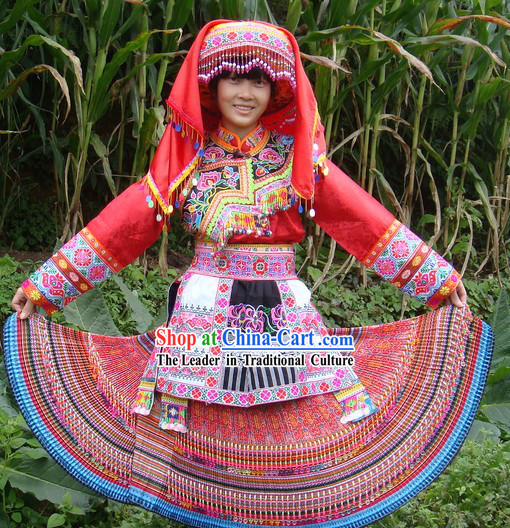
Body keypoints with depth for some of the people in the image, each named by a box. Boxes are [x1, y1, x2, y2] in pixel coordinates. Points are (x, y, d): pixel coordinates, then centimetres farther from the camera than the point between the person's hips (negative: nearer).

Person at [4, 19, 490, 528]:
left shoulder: (298, 157, 4)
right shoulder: (188, 157, 4)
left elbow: (365, 221, 2)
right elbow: (120, 225, 3)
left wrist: (439, 277, 0)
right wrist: (45, 284, 1)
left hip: (284, 310, 0)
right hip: (206, 309, 0)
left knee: (305, 437, -2)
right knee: (204, 442, 2)